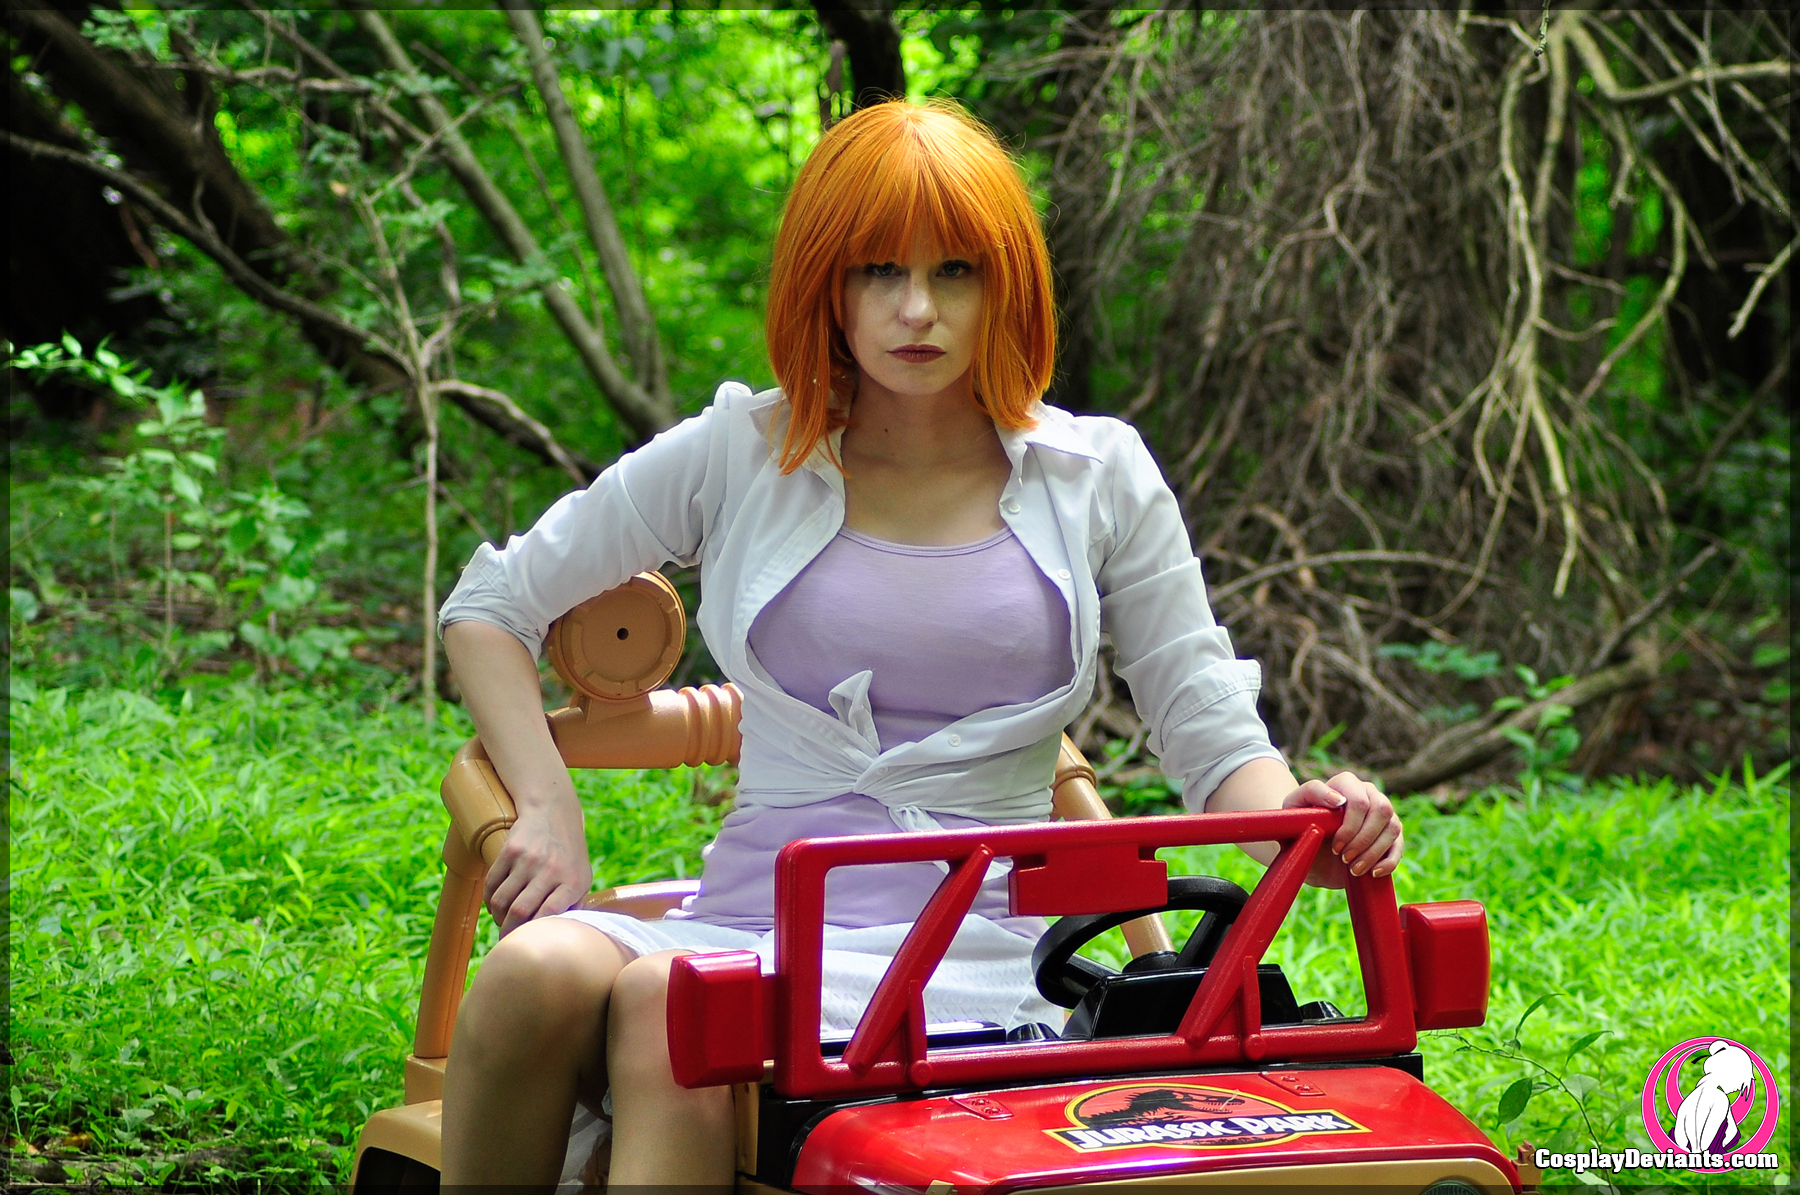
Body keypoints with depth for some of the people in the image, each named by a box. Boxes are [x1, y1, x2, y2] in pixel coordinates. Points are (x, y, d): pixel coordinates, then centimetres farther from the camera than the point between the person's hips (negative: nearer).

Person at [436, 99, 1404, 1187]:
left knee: (664, 1010, -34)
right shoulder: (739, 455, 11)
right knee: (536, 976, -32)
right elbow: (490, 607, 18)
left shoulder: (1095, 477, 11)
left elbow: (1212, 734, 11)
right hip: (752, 912, 2)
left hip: (973, 945, -2)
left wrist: (1299, 823, -13)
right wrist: (549, 810, 2)